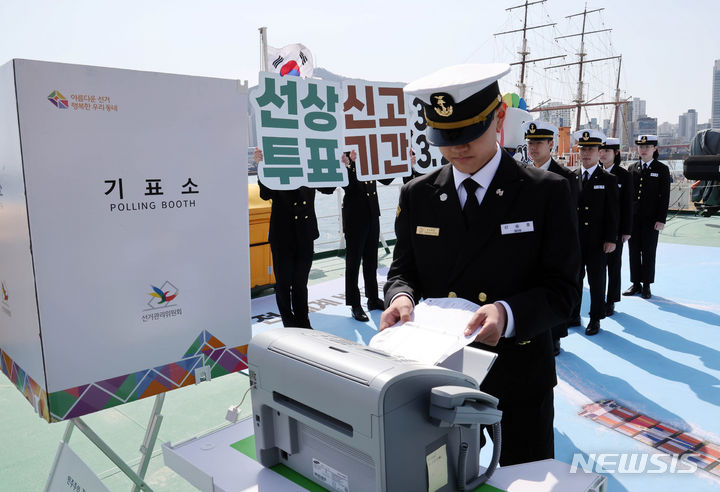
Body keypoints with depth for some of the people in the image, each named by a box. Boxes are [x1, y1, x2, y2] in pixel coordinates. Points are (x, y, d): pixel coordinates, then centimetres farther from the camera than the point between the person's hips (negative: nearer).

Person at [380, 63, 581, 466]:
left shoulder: (547, 193, -7)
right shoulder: (417, 195, 1)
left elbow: (562, 288, -9)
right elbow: (404, 269, 7)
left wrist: (508, 314, -28)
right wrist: (401, 296, -17)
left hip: (520, 376, -1)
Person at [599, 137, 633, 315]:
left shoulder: (624, 175, -3)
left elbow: (627, 205, -3)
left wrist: (627, 230, -6)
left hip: (615, 228, -2)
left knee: (613, 264, 7)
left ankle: (611, 301, 17)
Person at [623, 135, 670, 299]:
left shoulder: (662, 169, 0)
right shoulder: (632, 169, 9)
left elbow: (664, 196, -3)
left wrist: (661, 219, -10)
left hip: (651, 218, -3)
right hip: (633, 218, 3)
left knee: (648, 252, 3)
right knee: (634, 251, 7)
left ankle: (646, 286, 13)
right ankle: (636, 284, 18)